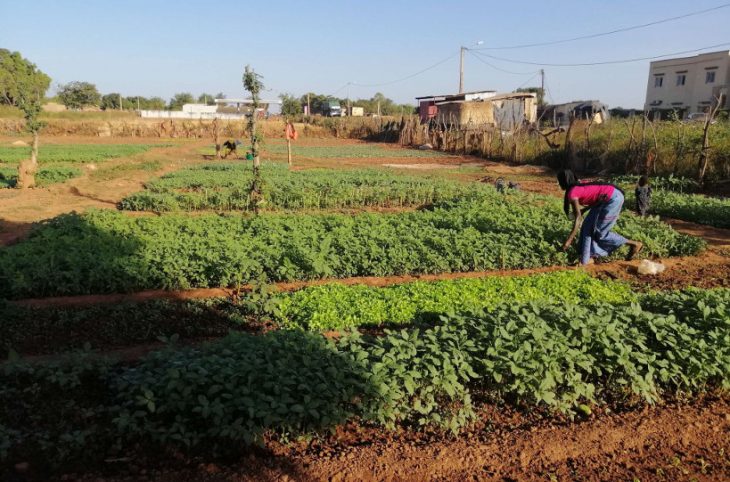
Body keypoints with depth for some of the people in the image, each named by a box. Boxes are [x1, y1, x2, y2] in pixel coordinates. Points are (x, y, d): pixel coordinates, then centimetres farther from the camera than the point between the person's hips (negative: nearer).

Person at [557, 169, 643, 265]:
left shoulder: (572, 193, -14)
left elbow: (578, 217, -19)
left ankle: (634, 244, 10)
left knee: (600, 233, -1)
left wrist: (569, 240, -20)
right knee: (588, 227, 9)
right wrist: (582, 211, 16)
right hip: (609, 198, 10)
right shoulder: (579, 187, 13)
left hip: (614, 198, -10)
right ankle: (586, 259, 11)